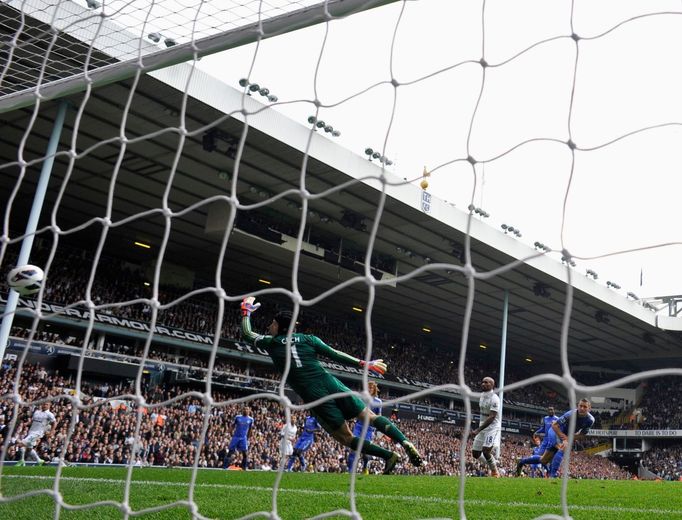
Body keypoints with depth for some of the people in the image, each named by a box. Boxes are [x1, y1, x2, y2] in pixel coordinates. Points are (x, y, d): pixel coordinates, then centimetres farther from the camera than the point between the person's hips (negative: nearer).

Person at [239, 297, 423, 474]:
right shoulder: (308, 338, 13)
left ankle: (389, 455, -7)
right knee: (370, 416, 9)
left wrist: (246, 310, 39)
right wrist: (364, 363, 9)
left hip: (313, 396, -3)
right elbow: (335, 355, 6)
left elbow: (247, 334, 26)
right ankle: (405, 442, -10)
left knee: (346, 437, 7)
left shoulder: (271, 342, 10)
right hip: (330, 384, 3)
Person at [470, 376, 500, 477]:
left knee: (486, 451, -20)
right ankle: (492, 466, 26)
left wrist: (478, 430, -30)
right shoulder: (482, 395, 8)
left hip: (492, 427, -8)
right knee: (475, 453, 6)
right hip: (482, 426, 8)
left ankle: (494, 471, 4)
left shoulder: (494, 398, -19)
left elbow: (492, 417, -25)